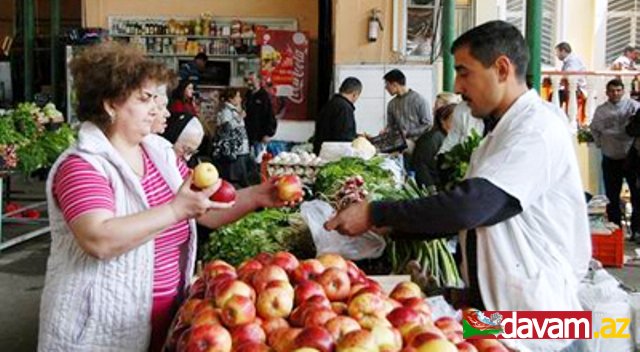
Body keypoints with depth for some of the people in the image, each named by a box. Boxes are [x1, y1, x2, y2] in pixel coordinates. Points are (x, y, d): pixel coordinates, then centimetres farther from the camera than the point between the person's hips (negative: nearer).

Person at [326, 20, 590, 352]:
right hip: (493, 308, 9)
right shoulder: (502, 132, 13)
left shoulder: (538, 128, -18)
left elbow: (469, 205, -29)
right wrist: (387, 225, 4)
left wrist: (375, 214, -21)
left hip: (532, 320, -9)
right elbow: (471, 210, 13)